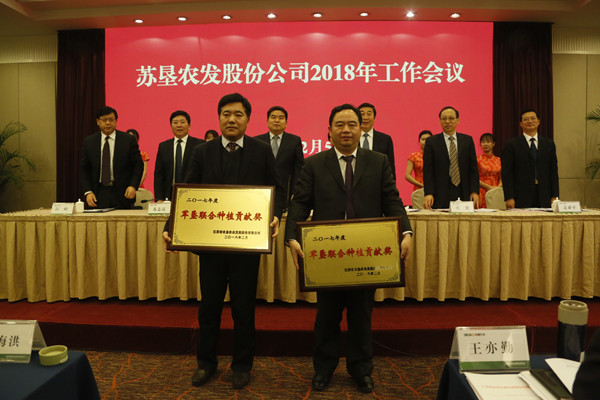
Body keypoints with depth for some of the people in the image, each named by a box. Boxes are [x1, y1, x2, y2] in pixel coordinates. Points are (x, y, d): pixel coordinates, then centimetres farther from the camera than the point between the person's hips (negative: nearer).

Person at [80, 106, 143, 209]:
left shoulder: (129, 140, 0)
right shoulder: (88, 142, 7)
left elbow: (138, 165, 2)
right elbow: (84, 169, 9)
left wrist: (133, 186, -11)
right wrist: (88, 192, -2)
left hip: (122, 195, -1)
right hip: (98, 196, 2)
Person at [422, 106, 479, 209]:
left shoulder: (467, 140, 11)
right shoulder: (431, 142, 4)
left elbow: (473, 168, 9)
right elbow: (427, 170, -2)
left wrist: (474, 191, -1)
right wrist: (428, 193, -12)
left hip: (464, 195, 2)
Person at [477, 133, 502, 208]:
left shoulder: (498, 160, 12)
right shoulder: (478, 159, 0)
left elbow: (501, 177, 15)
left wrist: (498, 187, -5)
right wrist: (488, 187, -12)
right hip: (482, 193, -3)